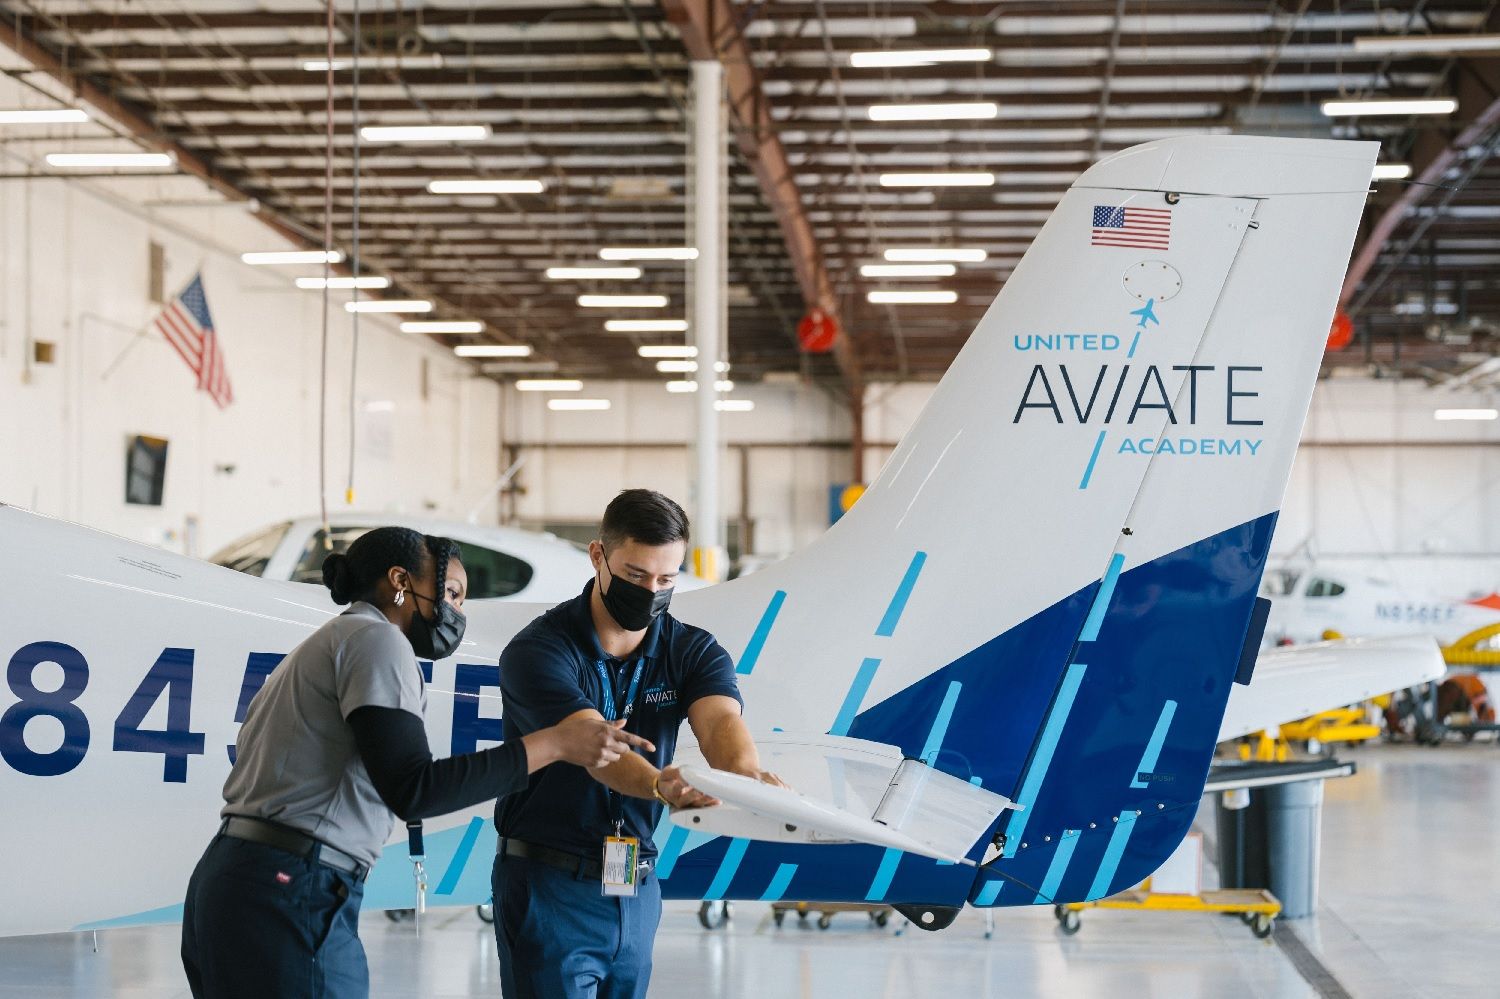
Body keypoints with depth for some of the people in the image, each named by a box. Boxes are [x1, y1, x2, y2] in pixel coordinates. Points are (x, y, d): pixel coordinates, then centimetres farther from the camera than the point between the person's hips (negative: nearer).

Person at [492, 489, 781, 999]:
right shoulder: (536, 651, -14)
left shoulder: (692, 651, 2)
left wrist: (746, 772, -43)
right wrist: (659, 784, -50)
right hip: (549, 886, -5)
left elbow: (719, 719, -19)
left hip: (637, 892, 5)